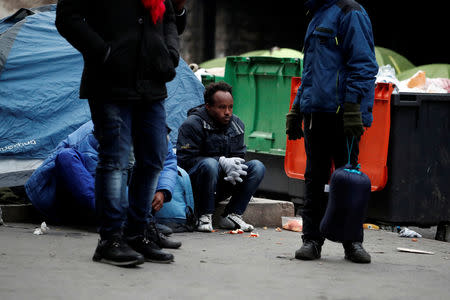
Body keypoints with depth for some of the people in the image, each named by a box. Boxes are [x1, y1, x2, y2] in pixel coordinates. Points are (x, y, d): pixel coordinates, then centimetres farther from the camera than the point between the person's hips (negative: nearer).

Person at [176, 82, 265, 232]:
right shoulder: (192, 124, -12)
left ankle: (232, 215, -12)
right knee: (210, 164, -37)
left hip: (223, 186, 6)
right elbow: (184, 160, -18)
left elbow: (239, 157, 10)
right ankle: (205, 217, -22)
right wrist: (222, 162, -23)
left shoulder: (236, 124, 7)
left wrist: (234, 167, -17)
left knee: (257, 166, -12)